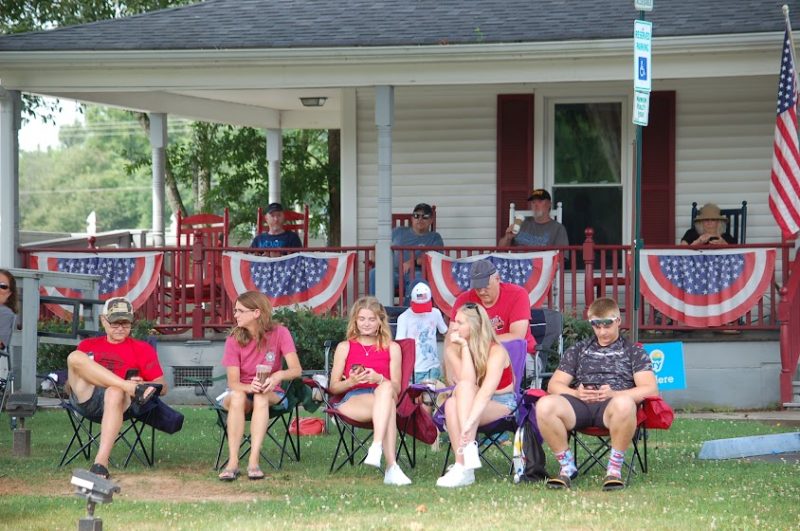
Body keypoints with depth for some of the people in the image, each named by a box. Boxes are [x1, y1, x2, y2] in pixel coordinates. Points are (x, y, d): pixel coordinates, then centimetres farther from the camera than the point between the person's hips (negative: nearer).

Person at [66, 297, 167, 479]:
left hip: (118, 403, -2)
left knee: (115, 392, -40)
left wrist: (142, 384, -12)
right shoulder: (88, 346, 26)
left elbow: (162, 387, 11)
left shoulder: (142, 349, 18)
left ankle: (101, 464, -50)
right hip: (85, 399, 2)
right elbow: (70, 385, 22)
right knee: (75, 357, -21)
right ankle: (133, 389, -31)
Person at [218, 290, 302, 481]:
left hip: (271, 394, 0)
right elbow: (233, 382, -16)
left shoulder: (279, 333, -9)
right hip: (242, 390, 0)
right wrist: (249, 387, -39)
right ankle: (232, 462, -41)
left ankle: (254, 461, -43)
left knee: (261, 397, -36)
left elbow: (296, 370, -20)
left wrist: (279, 375, -42)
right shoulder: (234, 339, -7)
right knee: (237, 396, -36)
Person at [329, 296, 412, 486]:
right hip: (351, 400, -1)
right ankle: (391, 466, -54)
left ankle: (376, 448, -57)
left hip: (382, 398, 1)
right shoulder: (345, 347, 19)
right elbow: (334, 387, 13)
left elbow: (396, 387, 9)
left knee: (385, 389, -40)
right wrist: (351, 382, -9)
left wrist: (379, 379, -13)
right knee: (388, 406, -38)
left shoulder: (392, 348, 19)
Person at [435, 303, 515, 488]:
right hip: (471, 405, 4)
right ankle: (464, 468, -40)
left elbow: (486, 391, -31)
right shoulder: (457, 350, 0)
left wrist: (469, 423, -43)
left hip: (502, 404, -4)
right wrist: (465, 347, -19)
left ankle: (462, 465, -44)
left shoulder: (496, 351, -16)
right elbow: (467, 381, -18)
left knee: (463, 389, -32)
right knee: (452, 403, -30)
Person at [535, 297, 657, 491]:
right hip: (579, 404, 2)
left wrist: (614, 394, -10)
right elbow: (554, 385, 20)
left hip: (612, 404, -2)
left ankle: (615, 468, -26)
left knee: (624, 403, -42)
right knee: (545, 405, -32)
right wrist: (576, 393, -4)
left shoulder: (634, 352, 22)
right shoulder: (577, 350, 30)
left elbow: (650, 388, 7)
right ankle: (566, 466, -14)